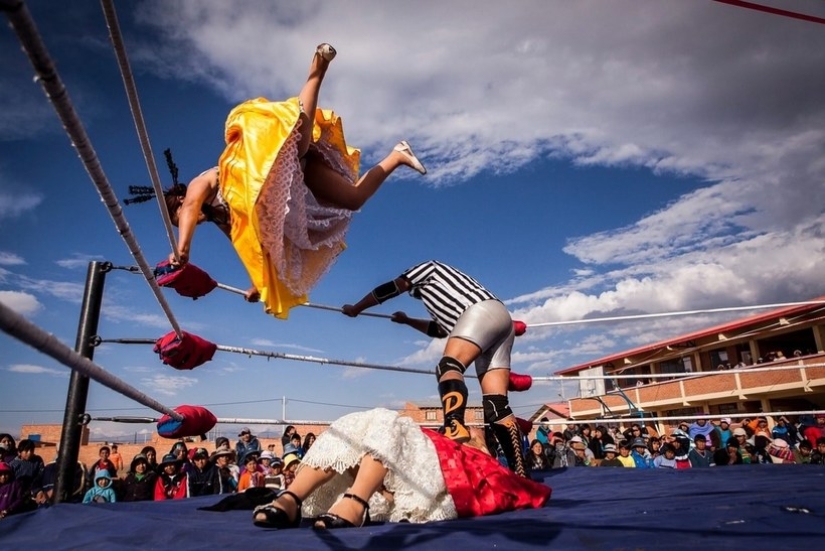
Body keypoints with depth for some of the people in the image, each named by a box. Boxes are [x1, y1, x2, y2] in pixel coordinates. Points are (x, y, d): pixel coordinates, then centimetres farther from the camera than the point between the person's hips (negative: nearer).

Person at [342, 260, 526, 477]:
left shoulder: (428, 268, 20)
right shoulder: (440, 294, 41)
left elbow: (390, 289, 18)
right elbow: (439, 328, 48)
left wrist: (355, 309, 30)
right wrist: (407, 320, 60)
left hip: (482, 311, -8)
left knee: (448, 367, -25)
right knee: (496, 405, -2)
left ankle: (454, 430, -50)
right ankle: (520, 472, -11)